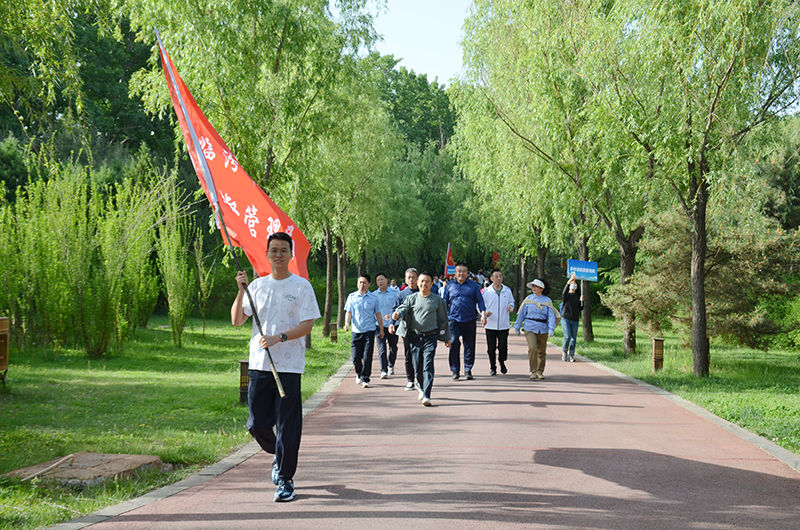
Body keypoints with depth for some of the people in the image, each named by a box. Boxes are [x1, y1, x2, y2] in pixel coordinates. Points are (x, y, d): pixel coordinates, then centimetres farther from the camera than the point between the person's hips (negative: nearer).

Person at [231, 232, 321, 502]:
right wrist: (241, 291, -5)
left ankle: (285, 479, 6)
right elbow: (236, 321, 7)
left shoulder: (302, 286, 0)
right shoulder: (257, 285, 11)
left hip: (289, 366, -4)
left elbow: (307, 325, -7)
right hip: (259, 364, 4)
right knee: (257, 423, 7)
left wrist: (278, 338, -19)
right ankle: (278, 456, 35)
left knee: (287, 425, -3)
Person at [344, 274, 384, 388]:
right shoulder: (352, 297, 7)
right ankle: (358, 374, 29)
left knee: (367, 357, -7)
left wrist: (381, 330, 12)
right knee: (356, 357, 1)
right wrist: (347, 323, -12)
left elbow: (378, 315, 11)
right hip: (356, 331, 1)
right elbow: (348, 312, 6)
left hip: (369, 331, -1)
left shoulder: (373, 298, 5)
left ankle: (365, 379, 4)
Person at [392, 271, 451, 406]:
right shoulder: (412, 298, 7)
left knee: (428, 365, -11)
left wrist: (446, 338, 15)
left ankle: (426, 396, -14)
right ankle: (421, 387, 35)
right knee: (417, 366, 7)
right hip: (415, 337, 2)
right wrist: (397, 314, -30)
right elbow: (404, 308, -5)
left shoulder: (437, 300, 5)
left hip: (430, 337, -2)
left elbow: (443, 319, 11)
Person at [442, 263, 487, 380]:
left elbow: (480, 301, 7)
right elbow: (445, 302, 14)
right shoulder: (449, 286, 10)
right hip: (454, 320, -1)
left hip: (469, 320, 1)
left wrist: (483, 314, -6)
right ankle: (455, 370, -2)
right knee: (454, 344, -12)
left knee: (470, 346, 4)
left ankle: (468, 369, 16)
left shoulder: (473, 286, 8)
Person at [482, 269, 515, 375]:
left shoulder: (507, 291, 4)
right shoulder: (486, 291, -1)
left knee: (503, 347, -2)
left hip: (504, 325, 1)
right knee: (491, 348, 2)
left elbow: (511, 302, 17)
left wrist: (510, 306, -7)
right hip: (490, 325, -1)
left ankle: (502, 362, 27)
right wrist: (485, 313, -16)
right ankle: (492, 368, 17)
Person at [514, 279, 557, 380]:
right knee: (532, 349, -18)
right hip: (530, 328, -1)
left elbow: (551, 316, -1)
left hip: (543, 329, 1)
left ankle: (540, 371, 25)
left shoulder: (547, 301, 4)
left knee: (542, 351, 9)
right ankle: (533, 372, -12)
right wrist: (517, 327, 12)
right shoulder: (528, 299, 4)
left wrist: (551, 329, -14)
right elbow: (521, 314, 10)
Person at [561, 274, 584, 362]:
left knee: (574, 338, 0)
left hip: (575, 321, 4)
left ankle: (571, 355, 7)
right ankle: (564, 351, 9)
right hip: (565, 319, -4)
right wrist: (570, 280, -35)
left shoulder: (578, 296, 12)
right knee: (567, 337, -14)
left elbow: (581, 309, 12)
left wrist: (581, 301, -8)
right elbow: (564, 292, -25)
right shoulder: (566, 295, 1)